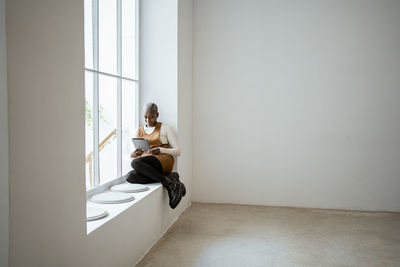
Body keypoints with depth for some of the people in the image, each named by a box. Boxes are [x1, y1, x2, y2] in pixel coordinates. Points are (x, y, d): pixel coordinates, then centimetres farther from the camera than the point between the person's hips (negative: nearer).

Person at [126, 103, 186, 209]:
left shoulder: (165, 128, 11)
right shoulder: (139, 131, 22)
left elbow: (177, 151, 5)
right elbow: (133, 155, 21)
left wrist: (161, 150, -13)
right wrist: (133, 155, -4)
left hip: (163, 161, -4)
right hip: (146, 164, 5)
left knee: (135, 163, -34)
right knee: (130, 177, -31)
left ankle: (170, 183, -29)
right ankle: (170, 177, -26)